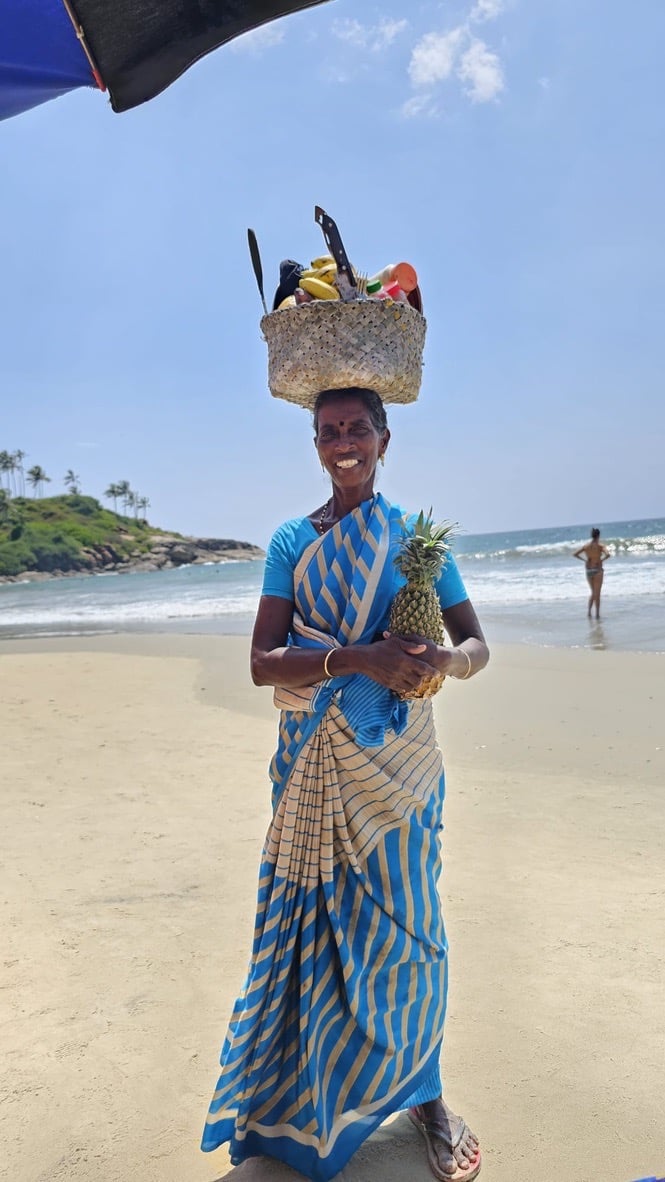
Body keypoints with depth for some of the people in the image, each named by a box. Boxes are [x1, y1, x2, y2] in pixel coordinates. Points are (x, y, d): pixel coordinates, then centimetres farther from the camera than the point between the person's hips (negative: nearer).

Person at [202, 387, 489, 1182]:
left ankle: (423, 1094, 30)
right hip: (316, 761, 0)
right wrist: (356, 657, -23)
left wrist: (443, 659, -20)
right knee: (319, 920, 7)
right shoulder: (292, 541, 2)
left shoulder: (416, 536, 2)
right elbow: (262, 662, -7)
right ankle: (312, 1097, 30)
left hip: (397, 759, 0)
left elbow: (476, 644, 4)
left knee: (402, 923, 7)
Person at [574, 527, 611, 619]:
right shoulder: (600, 545, -9)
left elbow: (575, 554, 3)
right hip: (597, 570, -4)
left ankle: (589, 610, 4)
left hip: (588, 570, 4)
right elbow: (608, 554, -23)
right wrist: (602, 559, -6)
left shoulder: (586, 546, 3)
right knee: (597, 593, 3)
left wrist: (584, 560, 6)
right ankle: (597, 614, 4)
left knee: (593, 593, 19)